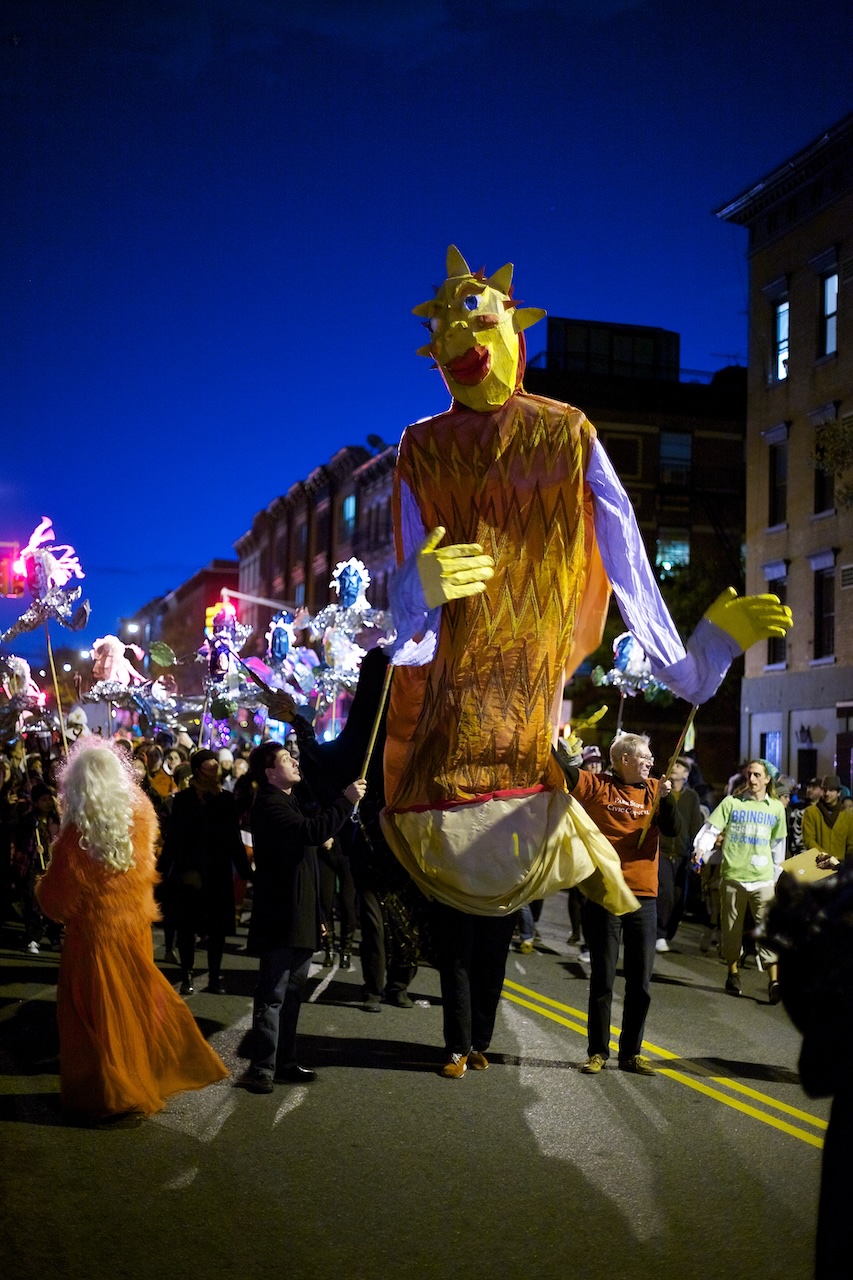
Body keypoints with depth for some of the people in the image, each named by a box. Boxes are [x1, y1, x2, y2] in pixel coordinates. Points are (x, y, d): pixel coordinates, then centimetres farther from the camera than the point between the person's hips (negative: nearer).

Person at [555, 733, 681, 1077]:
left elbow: (674, 830, -2)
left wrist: (666, 798, -16)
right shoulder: (597, 787, -2)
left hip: (644, 897, 4)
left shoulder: (654, 790, 9)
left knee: (640, 983, 9)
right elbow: (564, 769, -15)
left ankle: (631, 1052, 21)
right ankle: (598, 1052, 16)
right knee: (603, 979, 5)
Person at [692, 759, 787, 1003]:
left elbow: (777, 844, 19)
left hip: (762, 879, 1)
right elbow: (711, 829, -6)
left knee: (768, 930, -8)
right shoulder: (731, 802, 1)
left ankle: (773, 981, -11)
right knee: (732, 928, 9)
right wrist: (700, 850, -24)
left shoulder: (776, 808, 9)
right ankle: (733, 975, 24)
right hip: (732, 875, -1)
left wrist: (777, 875, 21)